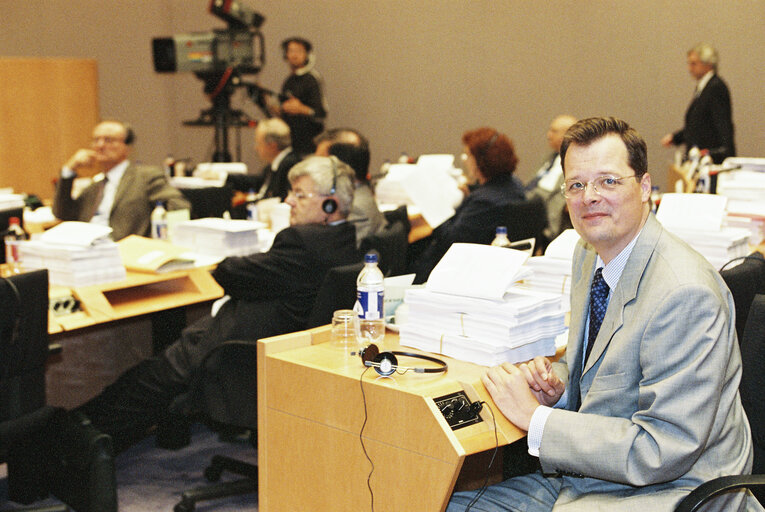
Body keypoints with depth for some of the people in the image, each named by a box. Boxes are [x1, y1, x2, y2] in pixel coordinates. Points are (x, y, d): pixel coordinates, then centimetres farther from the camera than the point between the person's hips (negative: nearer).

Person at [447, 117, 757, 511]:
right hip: (584, 476, 8)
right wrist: (556, 383, -4)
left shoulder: (685, 295, -25)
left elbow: (663, 451, -24)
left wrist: (536, 417, -22)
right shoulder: (590, 255, 5)